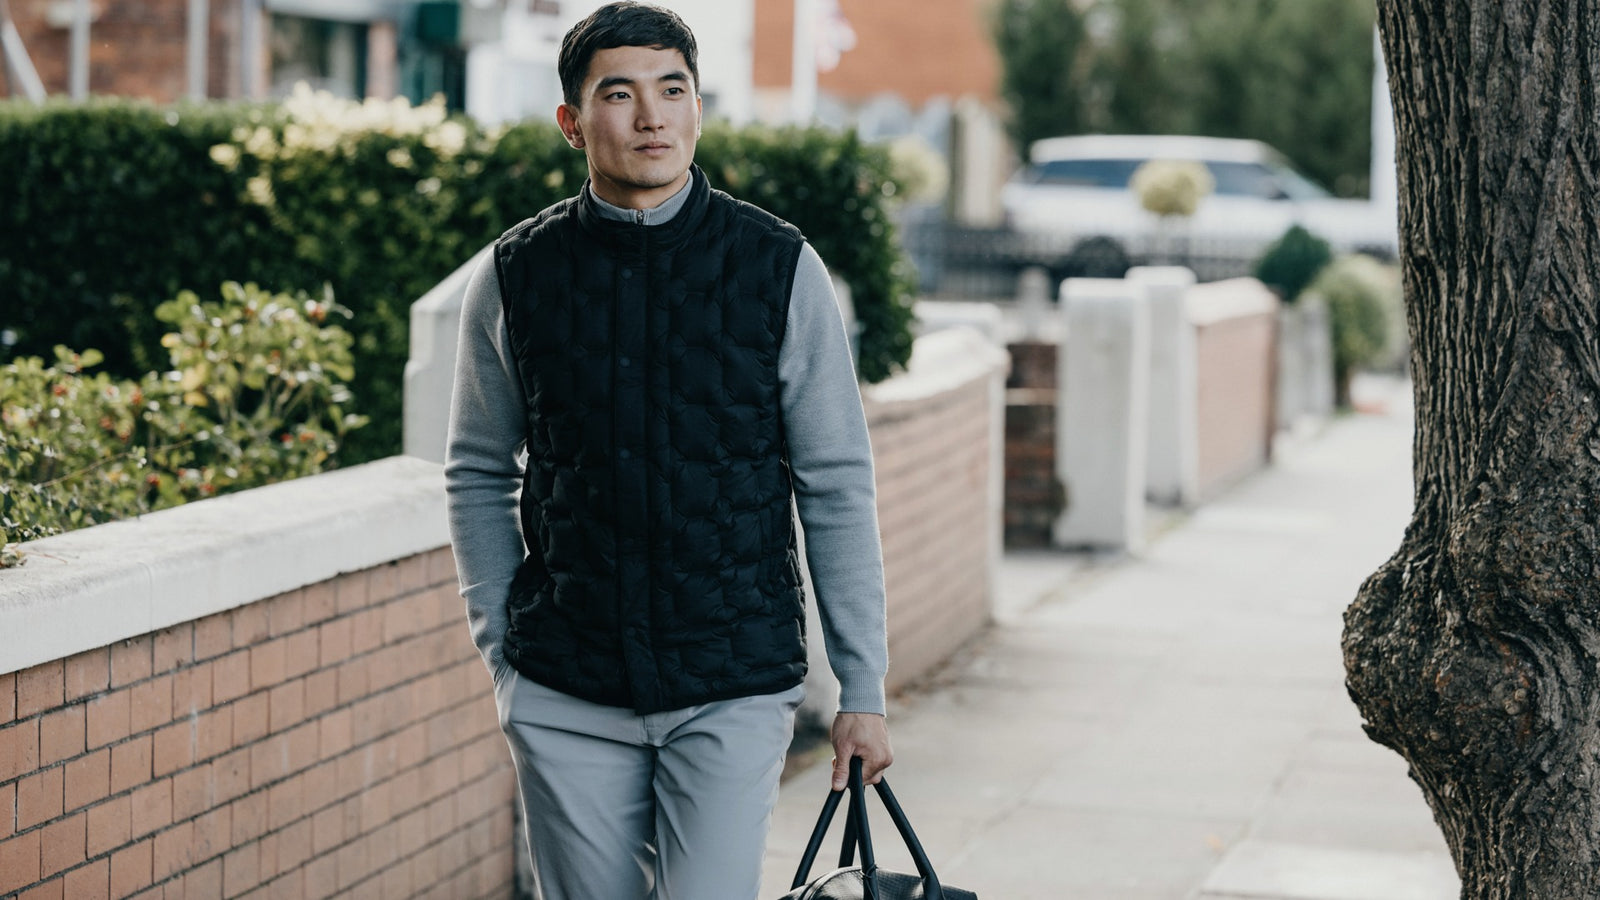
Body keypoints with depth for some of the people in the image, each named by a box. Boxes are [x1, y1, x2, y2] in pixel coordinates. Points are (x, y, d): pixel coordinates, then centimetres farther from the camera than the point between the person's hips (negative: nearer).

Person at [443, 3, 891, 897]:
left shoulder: (781, 270, -2)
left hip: (735, 689, -1)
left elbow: (839, 489, 2)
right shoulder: (514, 278, 1)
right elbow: (478, 476, 12)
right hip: (566, 698, 1)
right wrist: (501, 648, 6)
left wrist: (864, 689, 1)